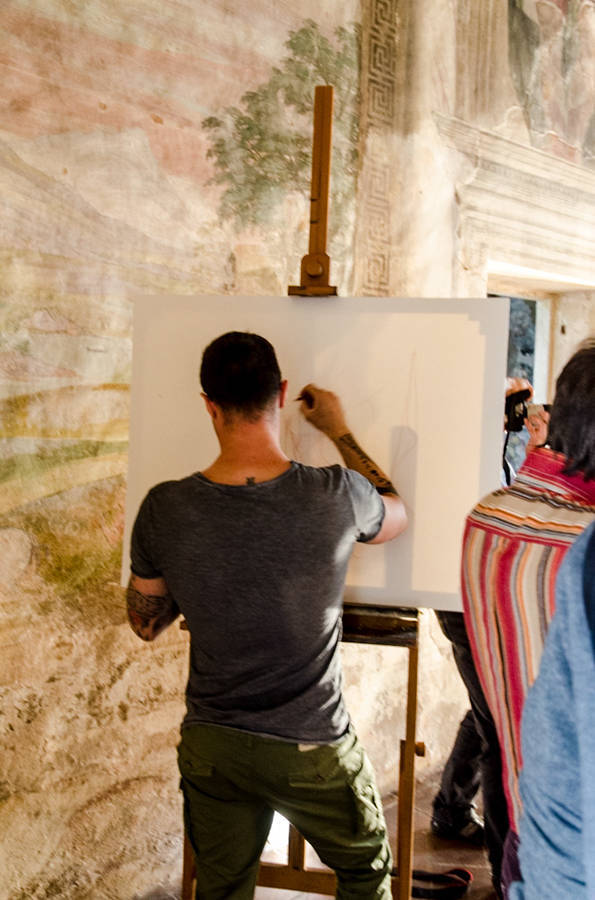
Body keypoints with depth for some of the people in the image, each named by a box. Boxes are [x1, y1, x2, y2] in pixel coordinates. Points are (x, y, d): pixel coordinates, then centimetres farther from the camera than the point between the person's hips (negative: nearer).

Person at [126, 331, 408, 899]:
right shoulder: (336, 496, -21)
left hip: (210, 746, 2)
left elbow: (146, 624, 1)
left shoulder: (164, 509, -16)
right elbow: (396, 516, 5)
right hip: (311, 750, -1)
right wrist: (340, 432, 11)